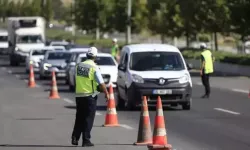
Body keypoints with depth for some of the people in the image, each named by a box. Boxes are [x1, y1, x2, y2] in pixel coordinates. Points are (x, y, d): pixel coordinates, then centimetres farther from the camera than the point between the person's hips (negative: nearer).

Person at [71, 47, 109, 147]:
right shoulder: (94, 68, -12)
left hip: (79, 95, 5)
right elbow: (101, 83, -13)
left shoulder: (79, 66, 3)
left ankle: (75, 137, 9)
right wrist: (106, 93, -2)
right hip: (90, 96, -5)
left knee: (79, 118, 16)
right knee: (88, 119, 2)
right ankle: (86, 140, 1)